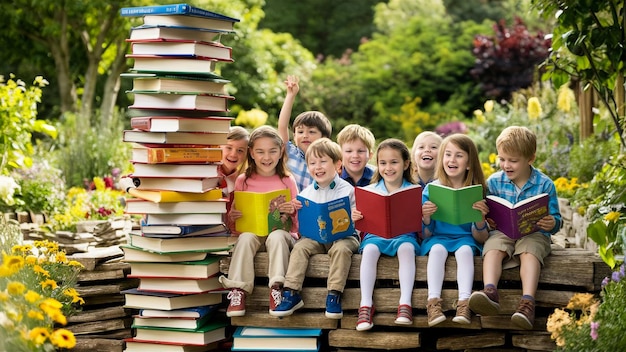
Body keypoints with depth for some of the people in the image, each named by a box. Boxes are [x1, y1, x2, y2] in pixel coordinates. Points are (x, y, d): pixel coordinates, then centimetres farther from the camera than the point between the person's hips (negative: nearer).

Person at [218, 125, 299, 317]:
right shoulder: (243, 180, 10)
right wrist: (232, 216, -10)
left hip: (282, 231, -1)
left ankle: (276, 287, -37)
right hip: (252, 230, 1)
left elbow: (299, 216, 7)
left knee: (277, 237, -35)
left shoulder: (287, 181, 8)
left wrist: (293, 211, -17)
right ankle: (238, 289, -37)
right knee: (246, 237, -33)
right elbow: (234, 215, 14)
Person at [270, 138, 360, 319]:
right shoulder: (306, 193, 10)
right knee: (300, 246, -23)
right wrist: (296, 210, -8)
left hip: (343, 236, -3)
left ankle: (334, 295, -28)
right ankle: (292, 293, -24)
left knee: (341, 248, -33)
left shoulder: (347, 190, -1)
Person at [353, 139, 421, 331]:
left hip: (404, 236, -1)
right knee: (369, 249, -32)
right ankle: (366, 304, -35)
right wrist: (355, 218, -18)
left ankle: (405, 304, -40)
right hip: (375, 236, 1)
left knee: (406, 248, -35)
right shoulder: (370, 190, 8)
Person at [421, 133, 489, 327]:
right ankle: (433, 301, -46)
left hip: (465, 238, 0)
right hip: (437, 238, 0)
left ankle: (464, 303, -47)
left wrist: (480, 218, -19)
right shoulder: (431, 190, 4)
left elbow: (480, 239, 2)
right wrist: (425, 217, -19)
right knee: (437, 249, -33)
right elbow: (426, 234, 3)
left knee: (465, 250, -34)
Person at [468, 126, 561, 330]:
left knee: (529, 252, -34)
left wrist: (552, 224, -21)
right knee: (492, 248, -31)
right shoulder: (494, 182, 8)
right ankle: (490, 293, -53)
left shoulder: (544, 185, 2)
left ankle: (527, 303, -48)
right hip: (502, 232, 2)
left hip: (534, 234, -2)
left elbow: (556, 219, 4)